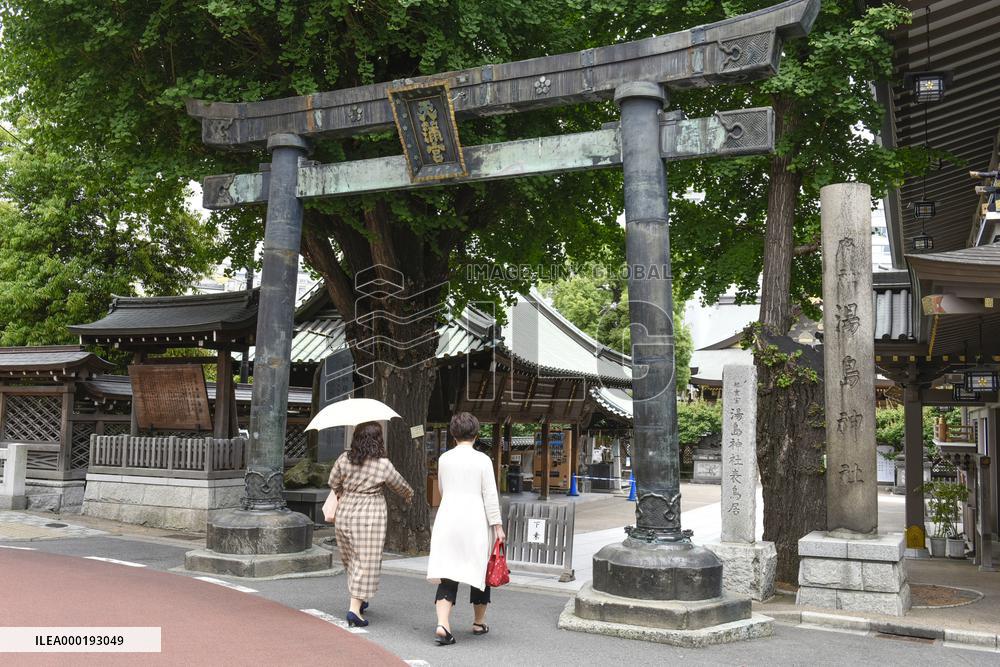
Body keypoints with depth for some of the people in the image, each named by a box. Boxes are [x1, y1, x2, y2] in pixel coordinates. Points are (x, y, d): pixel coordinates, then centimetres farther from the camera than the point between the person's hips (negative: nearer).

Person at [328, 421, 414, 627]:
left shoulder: (343, 459, -1)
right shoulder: (383, 465, -10)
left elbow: (333, 483, 11)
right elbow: (400, 486, 5)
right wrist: (409, 495, 27)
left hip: (344, 515, 5)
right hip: (369, 516, -5)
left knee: (351, 559, 19)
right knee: (366, 562, -1)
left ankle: (358, 600, 35)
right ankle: (355, 608, -6)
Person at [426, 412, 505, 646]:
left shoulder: (444, 459, 5)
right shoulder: (482, 460, -6)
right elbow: (490, 496, -7)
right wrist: (497, 525, -2)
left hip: (448, 519, 3)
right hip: (475, 521, -3)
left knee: (447, 573, 1)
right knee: (480, 570, 14)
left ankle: (442, 625, -14)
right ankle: (479, 623, 26)